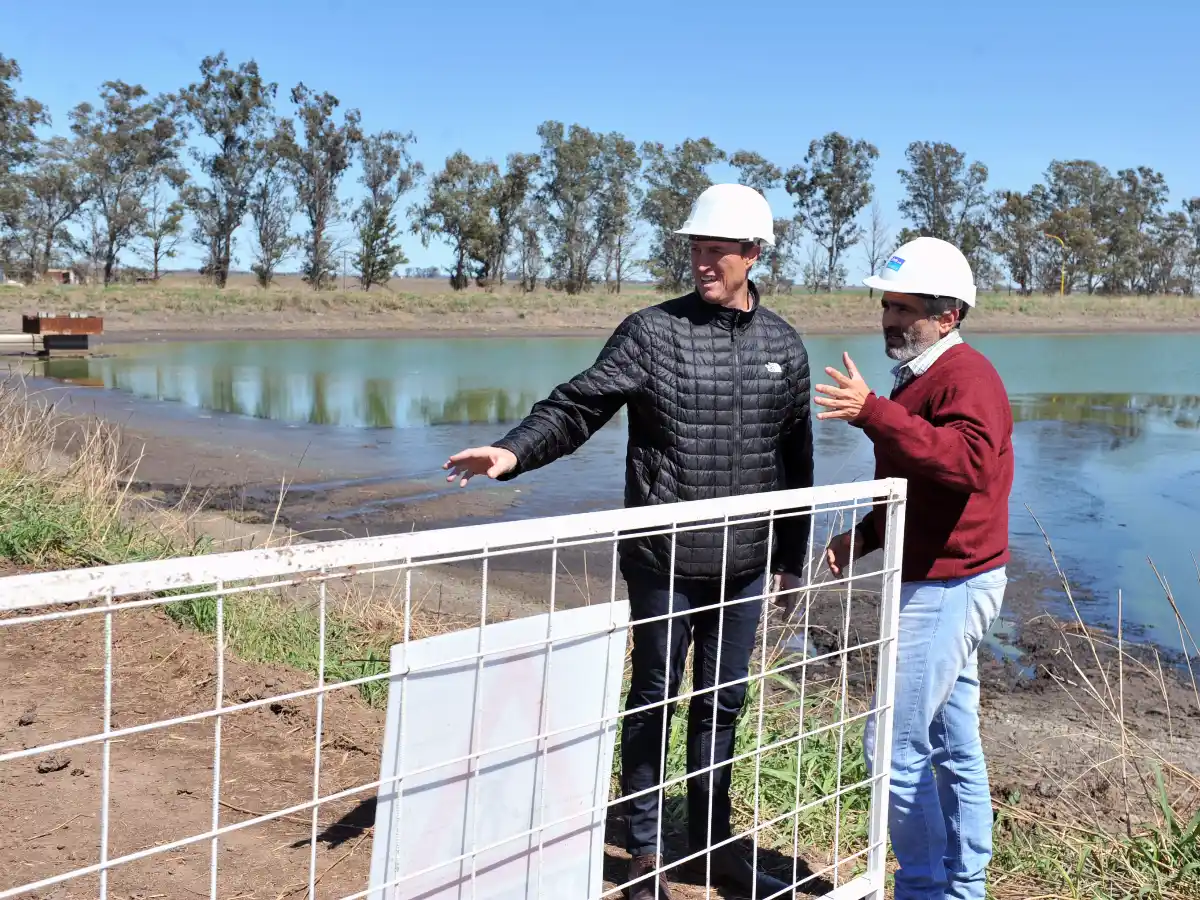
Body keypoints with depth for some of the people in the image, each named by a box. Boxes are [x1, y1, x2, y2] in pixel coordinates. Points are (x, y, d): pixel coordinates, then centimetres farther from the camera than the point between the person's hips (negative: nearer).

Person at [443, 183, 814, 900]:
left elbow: (795, 458, 11)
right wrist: (515, 451, -30)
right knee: (655, 701, 8)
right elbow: (577, 407, -12)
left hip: (746, 564, 4)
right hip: (665, 562, -3)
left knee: (722, 703, 15)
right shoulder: (652, 332, -6)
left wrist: (792, 557, 13)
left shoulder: (784, 345, 5)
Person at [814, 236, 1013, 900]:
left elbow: (967, 462, -35)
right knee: (953, 744, 17)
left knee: (897, 742, -7)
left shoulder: (966, 374, -16)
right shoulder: (917, 378, 16)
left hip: (952, 587, -10)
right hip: (939, 583, 10)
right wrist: (862, 535, 10)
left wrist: (871, 413, -39)